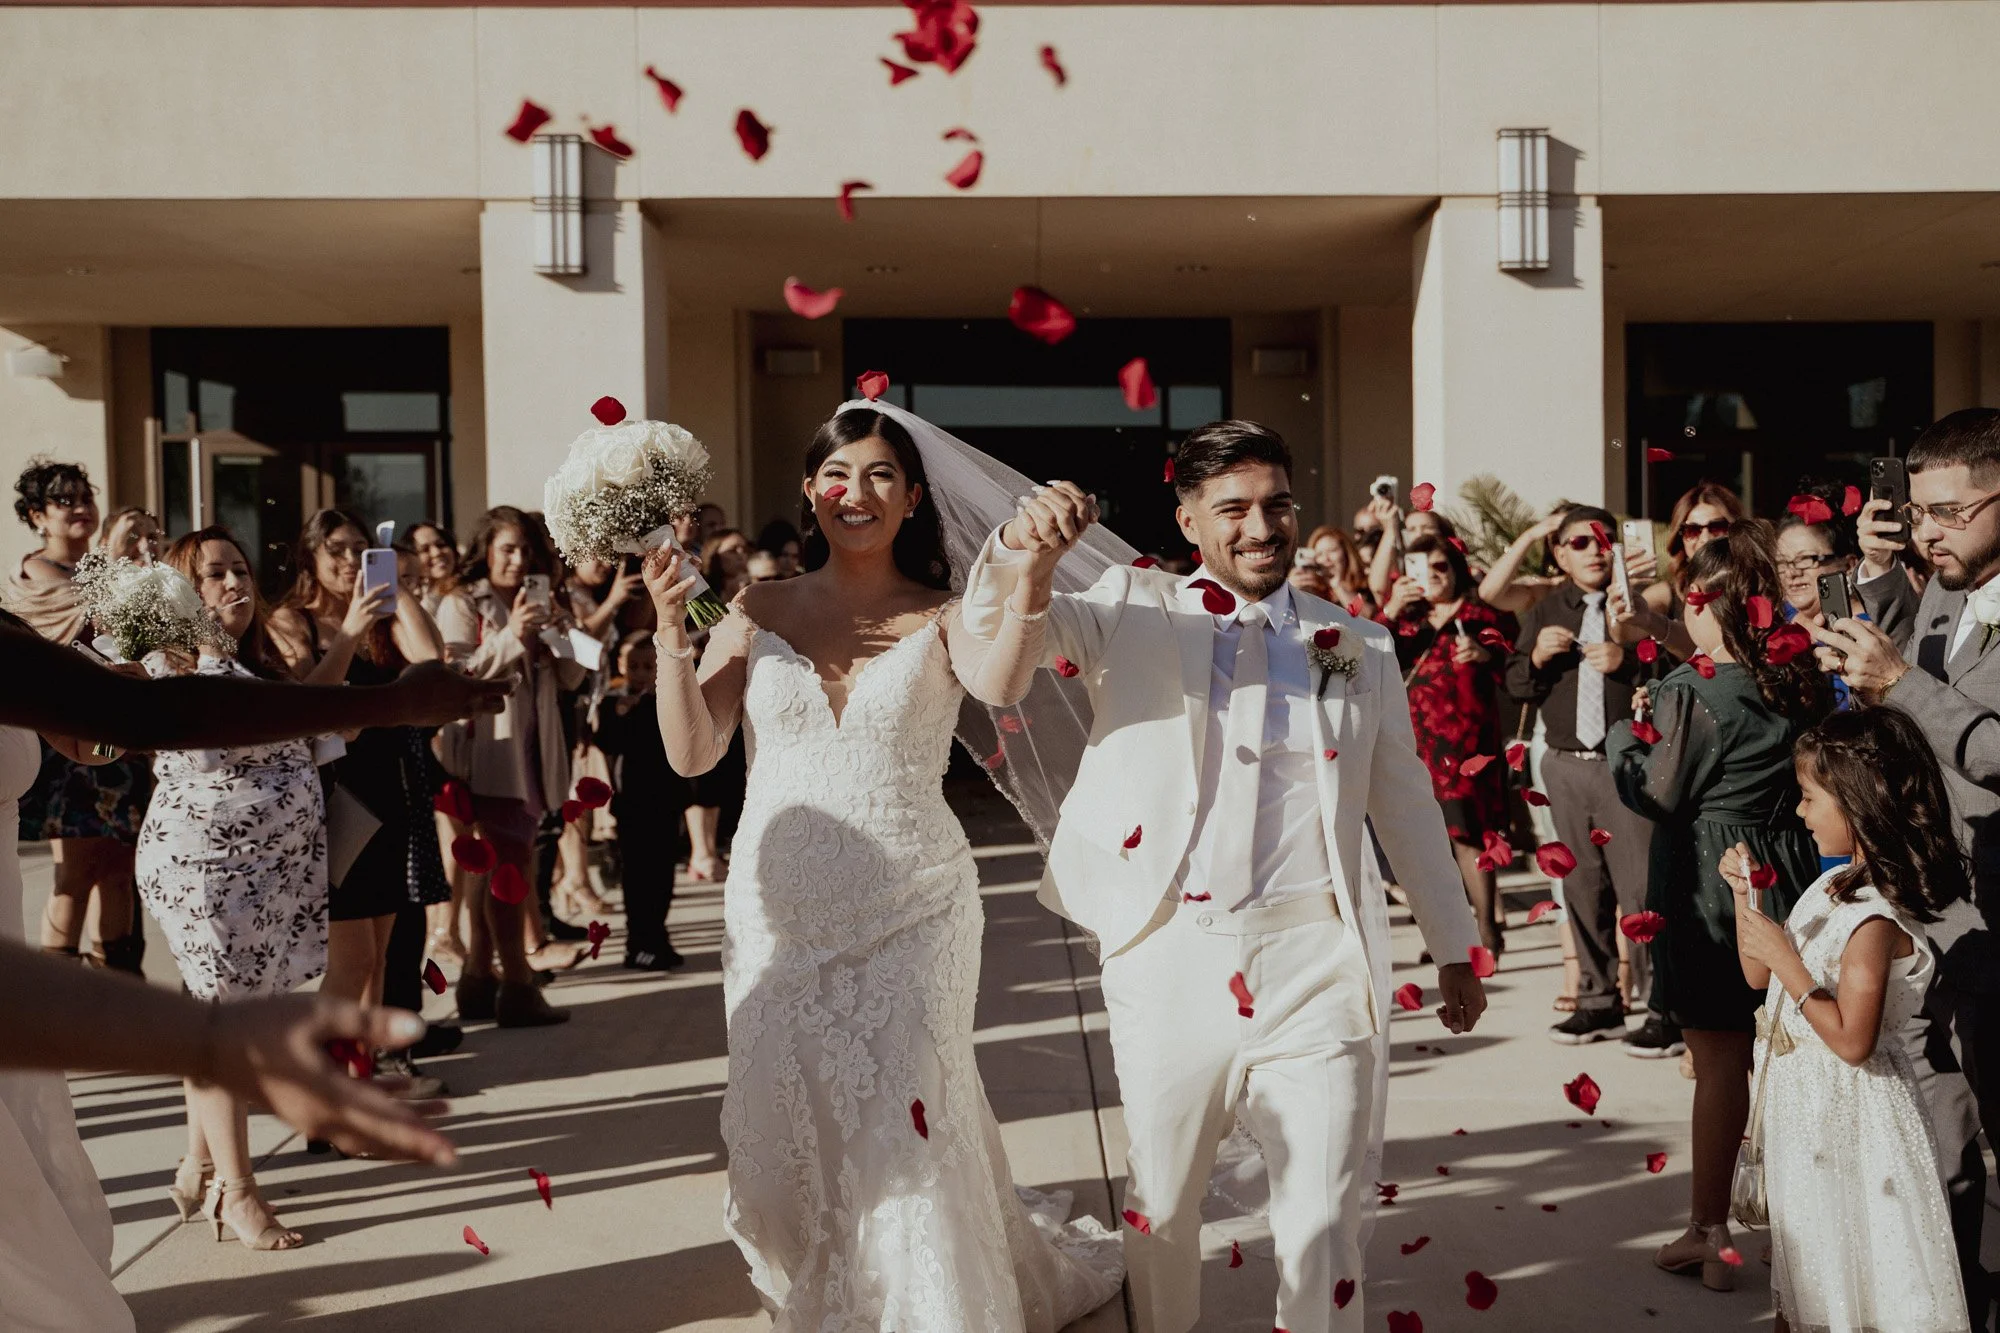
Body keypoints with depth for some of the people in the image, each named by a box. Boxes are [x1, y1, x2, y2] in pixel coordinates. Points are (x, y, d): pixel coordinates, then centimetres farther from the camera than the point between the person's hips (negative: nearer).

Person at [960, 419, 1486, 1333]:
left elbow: (1406, 804, 16)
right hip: (1170, 960, -1)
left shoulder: (1360, 647, 10)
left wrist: (1453, 947, 19)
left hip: (1316, 963, 1)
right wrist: (1024, 550, -31)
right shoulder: (1135, 611, 5)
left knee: (1324, 1219, 6)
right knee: (1160, 1201, 14)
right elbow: (1004, 629, -9)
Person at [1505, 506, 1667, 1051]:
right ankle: (1598, 1002, 22)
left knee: (1640, 887, -7)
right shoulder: (1544, 612, 14)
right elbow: (1515, 685, 12)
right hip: (1566, 765, 5)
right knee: (1582, 886, 11)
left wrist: (1627, 660, -20)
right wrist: (1536, 656, -6)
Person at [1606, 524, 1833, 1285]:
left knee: (1718, 1060, 1)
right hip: (1786, 872, 6)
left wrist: (1625, 734, 3)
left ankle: (1709, 1230, 10)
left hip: (1708, 884, -6)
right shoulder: (1802, 681, 2)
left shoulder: (1689, 691, -17)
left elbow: (1654, 794, -12)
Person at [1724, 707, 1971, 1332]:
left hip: (1846, 1110, -9)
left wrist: (1786, 959, -28)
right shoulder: (1833, 887, 3)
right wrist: (1745, 895, 1)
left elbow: (1852, 1040, -28)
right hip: (1803, 1100, 9)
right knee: (1807, 1259, 22)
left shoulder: (1875, 919, -25)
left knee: (1852, 1261, 8)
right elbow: (1759, 974, 10)